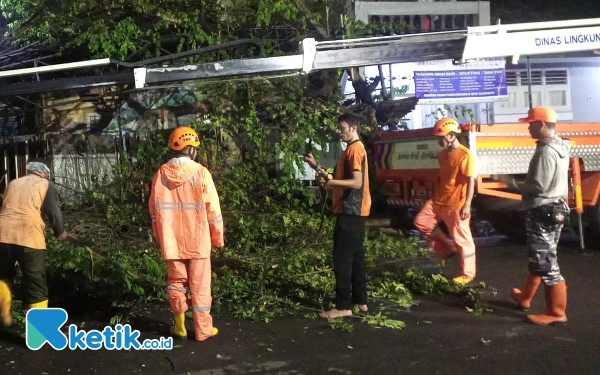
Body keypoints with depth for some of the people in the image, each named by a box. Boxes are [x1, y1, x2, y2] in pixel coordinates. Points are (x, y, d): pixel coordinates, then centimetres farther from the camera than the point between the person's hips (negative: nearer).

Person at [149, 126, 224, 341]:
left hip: (171, 240, 3)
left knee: (176, 282, 16)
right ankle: (203, 329, 14)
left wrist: (159, 237, 16)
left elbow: (154, 209, 4)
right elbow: (213, 209, -9)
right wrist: (218, 237, 3)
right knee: (200, 285, 7)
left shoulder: (161, 174, -3)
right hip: (198, 240, -3)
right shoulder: (201, 173, -12)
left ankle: (180, 327, 23)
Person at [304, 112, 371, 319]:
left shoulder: (355, 149, -15)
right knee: (355, 256, 13)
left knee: (342, 257, -8)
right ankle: (360, 301, 19)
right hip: (353, 211, 11)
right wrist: (318, 167, 12)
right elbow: (342, 178, 21)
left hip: (351, 212, -11)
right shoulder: (352, 149, 18)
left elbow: (357, 182, -23)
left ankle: (343, 306, -5)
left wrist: (328, 181, -27)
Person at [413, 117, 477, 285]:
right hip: (438, 200, 8)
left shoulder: (465, 155, -17)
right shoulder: (442, 154, 9)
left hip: (456, 205, -8)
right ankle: (446, 249, 18)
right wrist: (435, 195, 23)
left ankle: (467, 273, 16)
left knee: (462, 239, 2)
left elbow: (470, 181, -20)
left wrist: (467, 205, -24)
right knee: (421, 222, 6)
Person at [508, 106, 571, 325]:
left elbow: (539, 186, -23)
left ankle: (556, 312, 4)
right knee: (539, 259, 21)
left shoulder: (546, 151, -21)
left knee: (546, 263, -3)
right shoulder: (559, 147, 11)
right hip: (554, 208, 11)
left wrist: (515, 185, -10)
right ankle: (525, 297, 37)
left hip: (543, 212, -11)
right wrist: (522, 185, 13)